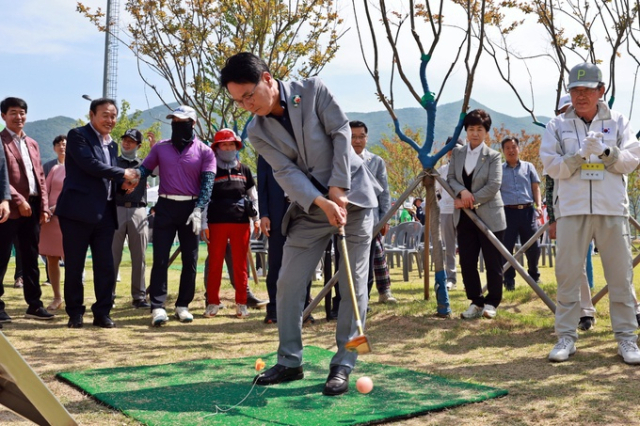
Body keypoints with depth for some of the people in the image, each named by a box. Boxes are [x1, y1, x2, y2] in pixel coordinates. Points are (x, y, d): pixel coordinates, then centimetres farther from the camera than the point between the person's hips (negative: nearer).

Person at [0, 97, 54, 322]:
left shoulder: (32, 144, 19)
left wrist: (44, 206, 8)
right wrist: (18, 200, -17)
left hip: (32, 208, 7)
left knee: (31, 259, 10)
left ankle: (34, 304, 16)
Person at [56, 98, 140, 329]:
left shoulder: (111, 144, 19)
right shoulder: (78, 135, -3)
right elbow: (90, 164, -16)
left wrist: (123, 182, 0)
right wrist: (123, 174, -11)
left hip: (105, 213, 6)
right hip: (78, 210, -6)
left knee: (105, 266, 4)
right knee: (74, 265, 3)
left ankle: (102, 313, 13)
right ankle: (75, 313, 14)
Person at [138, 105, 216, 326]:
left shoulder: (204, 151, 2)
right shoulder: (160, 147, 9)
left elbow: (207, 183, -6)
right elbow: (144, 169, 4)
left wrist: (198, 211, -18)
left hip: (190, 208, -1)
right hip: (165, 206, 1)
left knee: (190, 259, 4)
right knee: (160, 258, -3)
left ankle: (183, 305, 14)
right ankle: (157, 307, -2)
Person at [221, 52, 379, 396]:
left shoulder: (313, 91, -9)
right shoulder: (258, 132, -2)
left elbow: (341, 133, -12)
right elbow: (287, 173, -12)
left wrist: (338, 189, -17)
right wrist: (322, 202, -27)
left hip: (351, 196, -3)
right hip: (310, 208, 3)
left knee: (353, 283, -4)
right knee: (288, 284, 0)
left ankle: (343, 365, 4)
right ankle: (289, 362, 14)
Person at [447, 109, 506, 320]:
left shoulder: (493, 156, -4)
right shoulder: (457, 153, 9)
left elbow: (494, 186, -13)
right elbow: (450, 178, 4)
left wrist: (471, 200, -16)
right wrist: (462, 191, -16)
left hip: (489, 217, -4)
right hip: (465, 217, 4)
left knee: (493, 263, 1)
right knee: (467, 262, 5)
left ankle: (492, 302, 14)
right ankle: (475, 302, 17)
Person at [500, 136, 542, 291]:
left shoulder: (528, 167, 14)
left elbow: (535, 188, 11)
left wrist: (539, 205, -4)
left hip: (528, 210, 1)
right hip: (508, 211, -1)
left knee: (533, 247, 4)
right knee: (506, 248, -2)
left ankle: (534, 276, 24)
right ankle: (509, 280, 8)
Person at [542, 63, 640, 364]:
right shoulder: (558, 126, 7)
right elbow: (552, 166, -1)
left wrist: (605, 151, -15)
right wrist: (581, 154, -16)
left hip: (612, 209, 1)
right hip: (572, 209, 0)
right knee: (568, 274, 1)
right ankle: (566, 336, 10)